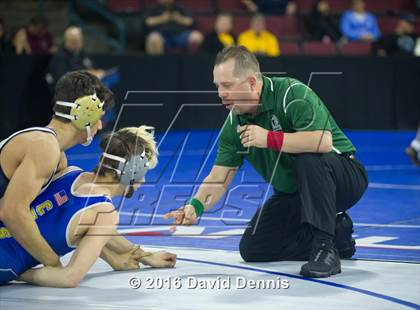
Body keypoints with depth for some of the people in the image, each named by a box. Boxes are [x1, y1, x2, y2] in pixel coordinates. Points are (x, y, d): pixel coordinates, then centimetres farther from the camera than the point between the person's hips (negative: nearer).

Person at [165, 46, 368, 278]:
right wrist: (196, 205, -23)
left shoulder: (293, 93, -25)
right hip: (291, 195, 7)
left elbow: (323, 141, -39)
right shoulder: (235, 123, -3)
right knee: (252, 249, -3)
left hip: (342, 174, -7)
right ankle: (336, 232, 10)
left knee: (309, 159, -38)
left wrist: (270, 138, -36)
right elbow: (219, 176, -4)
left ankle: (325, 248, -30)